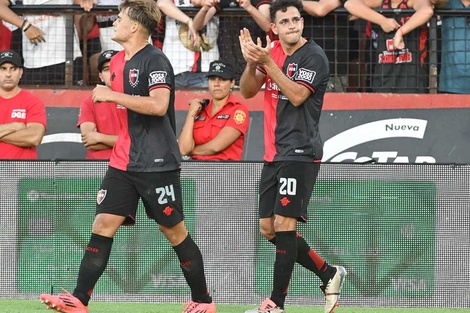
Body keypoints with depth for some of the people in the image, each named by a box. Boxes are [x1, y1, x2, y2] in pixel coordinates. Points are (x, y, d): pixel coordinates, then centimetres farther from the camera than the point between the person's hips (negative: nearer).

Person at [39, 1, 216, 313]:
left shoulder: (155, 60, -14)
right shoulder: (118, 61, 13)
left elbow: (158, 105, -27)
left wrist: (113, 95, -23)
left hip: (157, 164, -8)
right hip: (123, 161, 8)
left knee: (175, 231, 1)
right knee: (103, 225, -2)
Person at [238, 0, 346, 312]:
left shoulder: (314, 56, -9)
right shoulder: (272, 50, 11)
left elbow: (296, 96, -20)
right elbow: (247, 91, 7)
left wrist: (267, 62, -24)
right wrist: (251, 62, -11)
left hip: (300, 153, -8)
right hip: (274, 154, 8)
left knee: (284, 224, -12)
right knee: (269, 228, 9)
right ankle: (329, 274, 23)